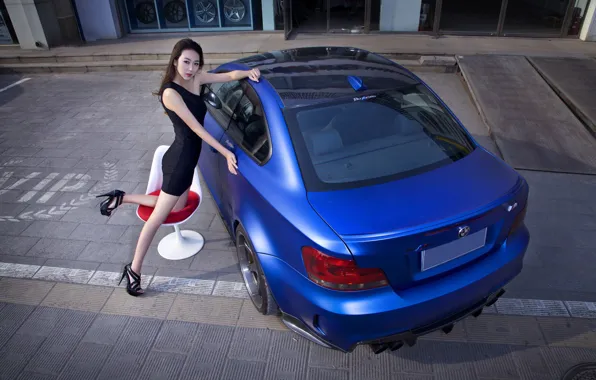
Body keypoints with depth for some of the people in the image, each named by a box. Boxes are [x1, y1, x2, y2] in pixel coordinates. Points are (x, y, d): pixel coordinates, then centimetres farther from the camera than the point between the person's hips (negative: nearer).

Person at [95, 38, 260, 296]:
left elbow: (230, 75, 6)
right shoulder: (170, 93, -22)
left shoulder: (196, 79, 1)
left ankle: (122, 198, 31)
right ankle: (133, 270, 16)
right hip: (180, 159, -9)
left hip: (187, 158, 9)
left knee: (178, 206, 23)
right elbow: (196, 127, -24)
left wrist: (249, 73, -15)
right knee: (158, 217, 1)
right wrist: (226, 153, -24)